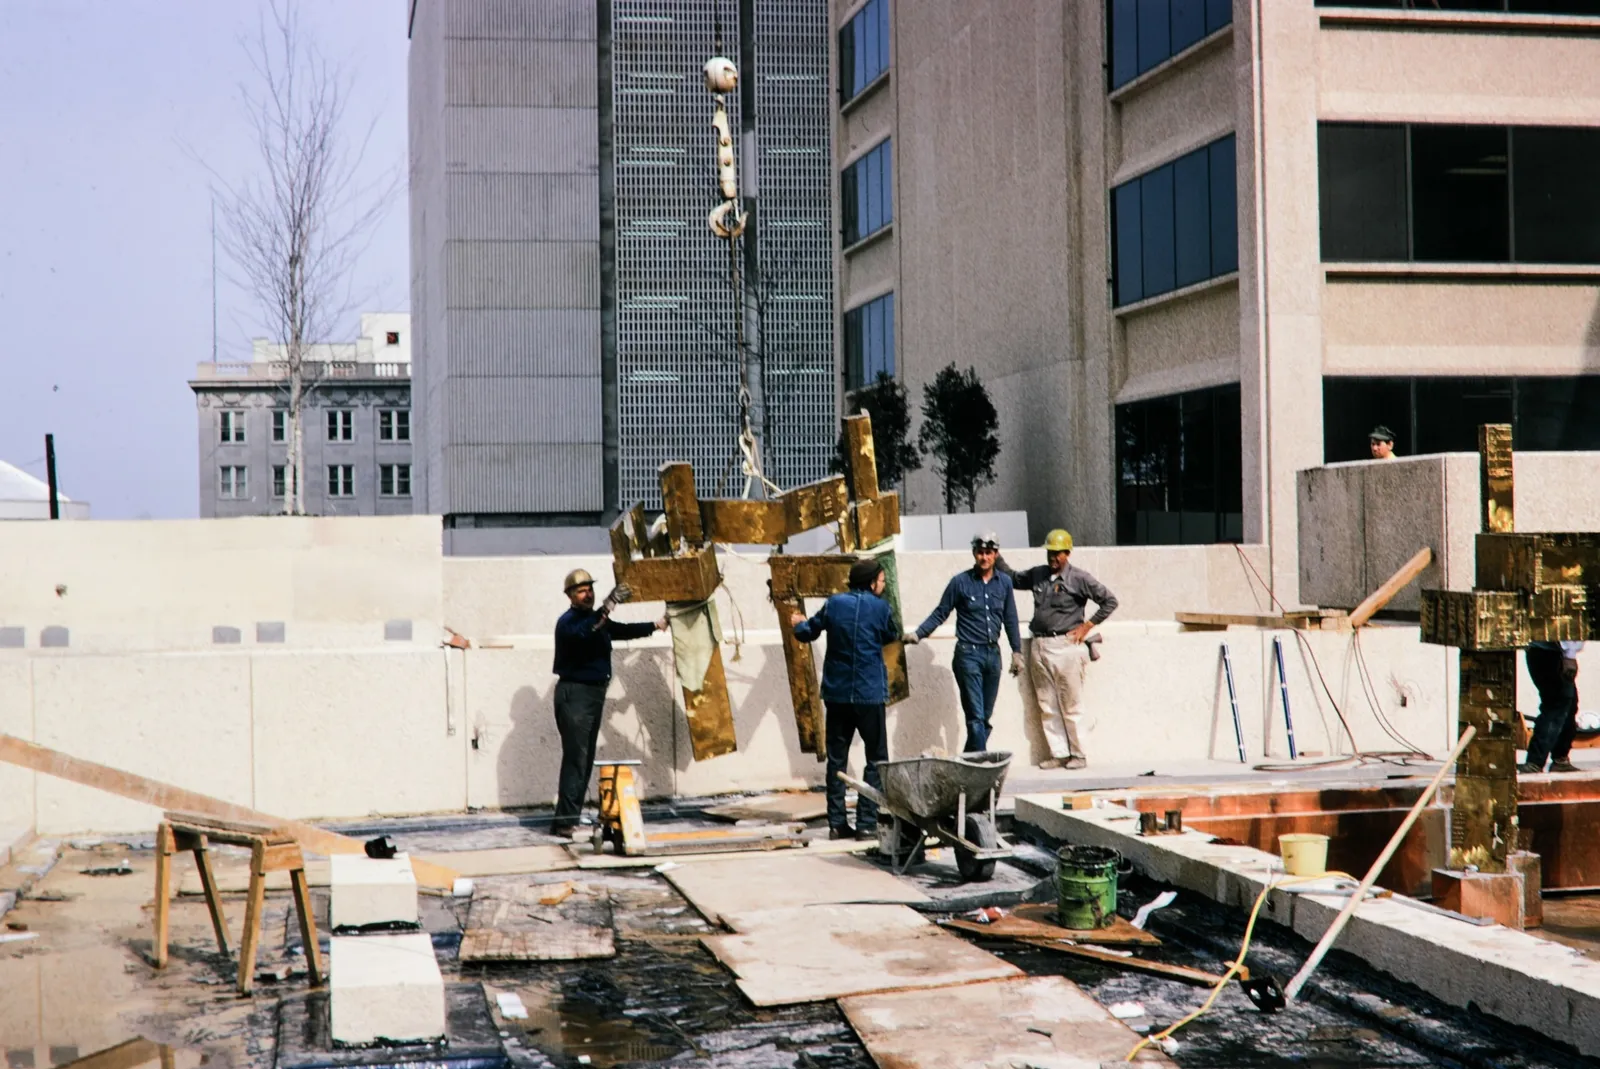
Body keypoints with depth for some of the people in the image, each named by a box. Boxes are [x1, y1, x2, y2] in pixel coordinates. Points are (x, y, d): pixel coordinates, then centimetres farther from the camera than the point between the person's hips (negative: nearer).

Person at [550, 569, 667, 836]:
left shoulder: (597, 619, 17)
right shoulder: (568, 621, -11)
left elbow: (623, 631, 33)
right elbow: (584, 632, -33)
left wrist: (654, 626, 37)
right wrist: (608, 607, -45)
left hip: (594, 693, 9)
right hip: (574, 694, -9)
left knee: (585, 759, 8)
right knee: (576, 758, -14)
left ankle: (570, 819, 11)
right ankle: (565, 822, -16)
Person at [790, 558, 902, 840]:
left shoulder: (833, 604, 2)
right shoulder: (880, 607, -6)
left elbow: (807, 634, 12)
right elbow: (891, 636, 12)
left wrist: (799, 623, 34)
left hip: (836, 694, 3)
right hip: (869, 695, -3)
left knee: (836, 759, 10)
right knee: (876, 760, 5)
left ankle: (837, 823, 11)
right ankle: (866, 822, -2)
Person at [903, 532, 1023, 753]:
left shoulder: (1004, 583, 7)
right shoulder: (960, 582, -4)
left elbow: (1010, 620, 14)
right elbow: (940, 613, 0)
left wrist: (1016, 652, 14)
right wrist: (918, 635, -12)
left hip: (993, 654, 5)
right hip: (968, 654, -4)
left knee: (986, 716, 8)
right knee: (976, 716, -9)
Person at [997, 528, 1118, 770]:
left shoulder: (1079, 578, -3)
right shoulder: (1037, 574, 12)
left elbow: (1110, 601, -1)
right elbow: (1013, 578, 28)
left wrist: (1087, 625, -4)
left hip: (1065, 646, -6)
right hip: (1040, 646, 6)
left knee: (1071, 706, -1)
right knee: (1047, 706, 6)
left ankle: (1079, 755, 8)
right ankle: (1059, 753, 13)